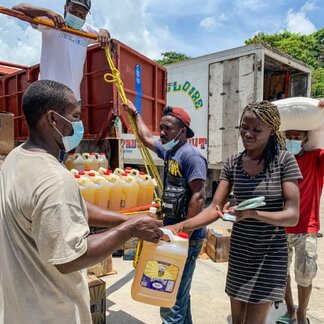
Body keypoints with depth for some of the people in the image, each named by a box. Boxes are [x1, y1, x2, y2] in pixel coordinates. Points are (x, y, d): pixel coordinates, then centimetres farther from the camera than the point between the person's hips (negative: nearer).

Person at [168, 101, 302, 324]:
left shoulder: (284, 160, -12)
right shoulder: (233, 163, -1)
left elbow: (293, 216, -15)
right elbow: (215, 209, -4)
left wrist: (252, 213, -32)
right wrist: (181, 226, -19)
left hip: (270, 253, -4)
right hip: (239, 251, 4)